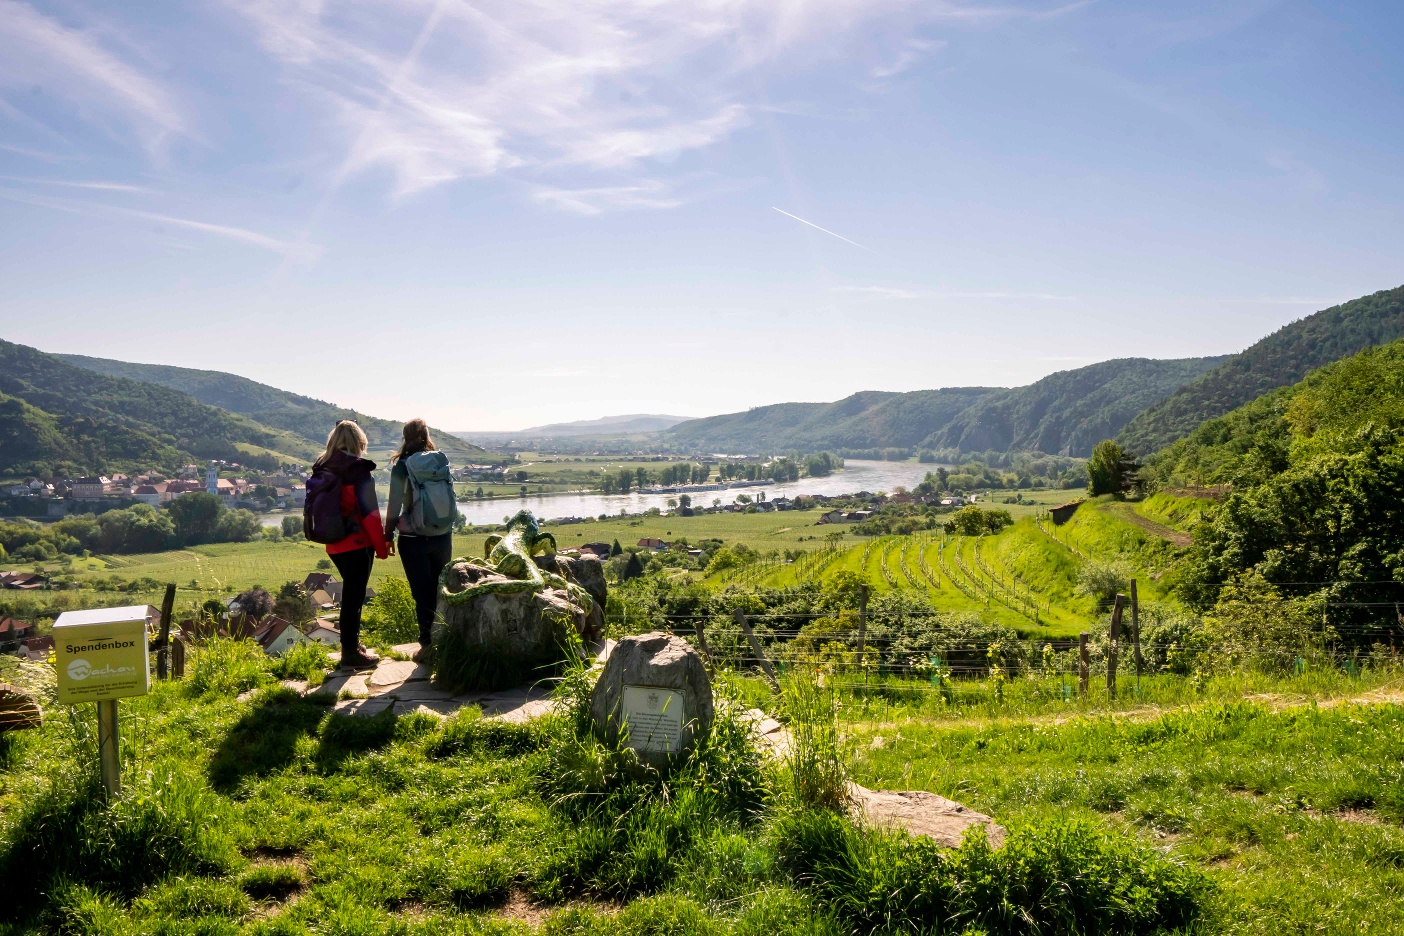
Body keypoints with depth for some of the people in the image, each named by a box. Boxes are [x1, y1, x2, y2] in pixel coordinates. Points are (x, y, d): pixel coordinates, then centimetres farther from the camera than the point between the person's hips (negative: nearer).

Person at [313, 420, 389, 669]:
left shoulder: (321, 470, 7)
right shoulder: (358, 469, -13)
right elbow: (370, 512, -15)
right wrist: (381, 546, -9)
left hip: (334, 545, 7)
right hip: (357, 544, -7)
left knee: (350, 593, 20)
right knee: (354, 596, 1)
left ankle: (351, 646, 30)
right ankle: (351, 653, 7)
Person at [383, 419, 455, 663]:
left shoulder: (402, 467, -9)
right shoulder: (442, 462, 0)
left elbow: (394, 505, -7)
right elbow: (452, 499, 5)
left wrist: (389, 536, 3)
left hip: (414, 539, -3)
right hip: (443, 535, 3)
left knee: (422, 592, 3)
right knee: (442, 589, 15)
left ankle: (428, 644, 3)